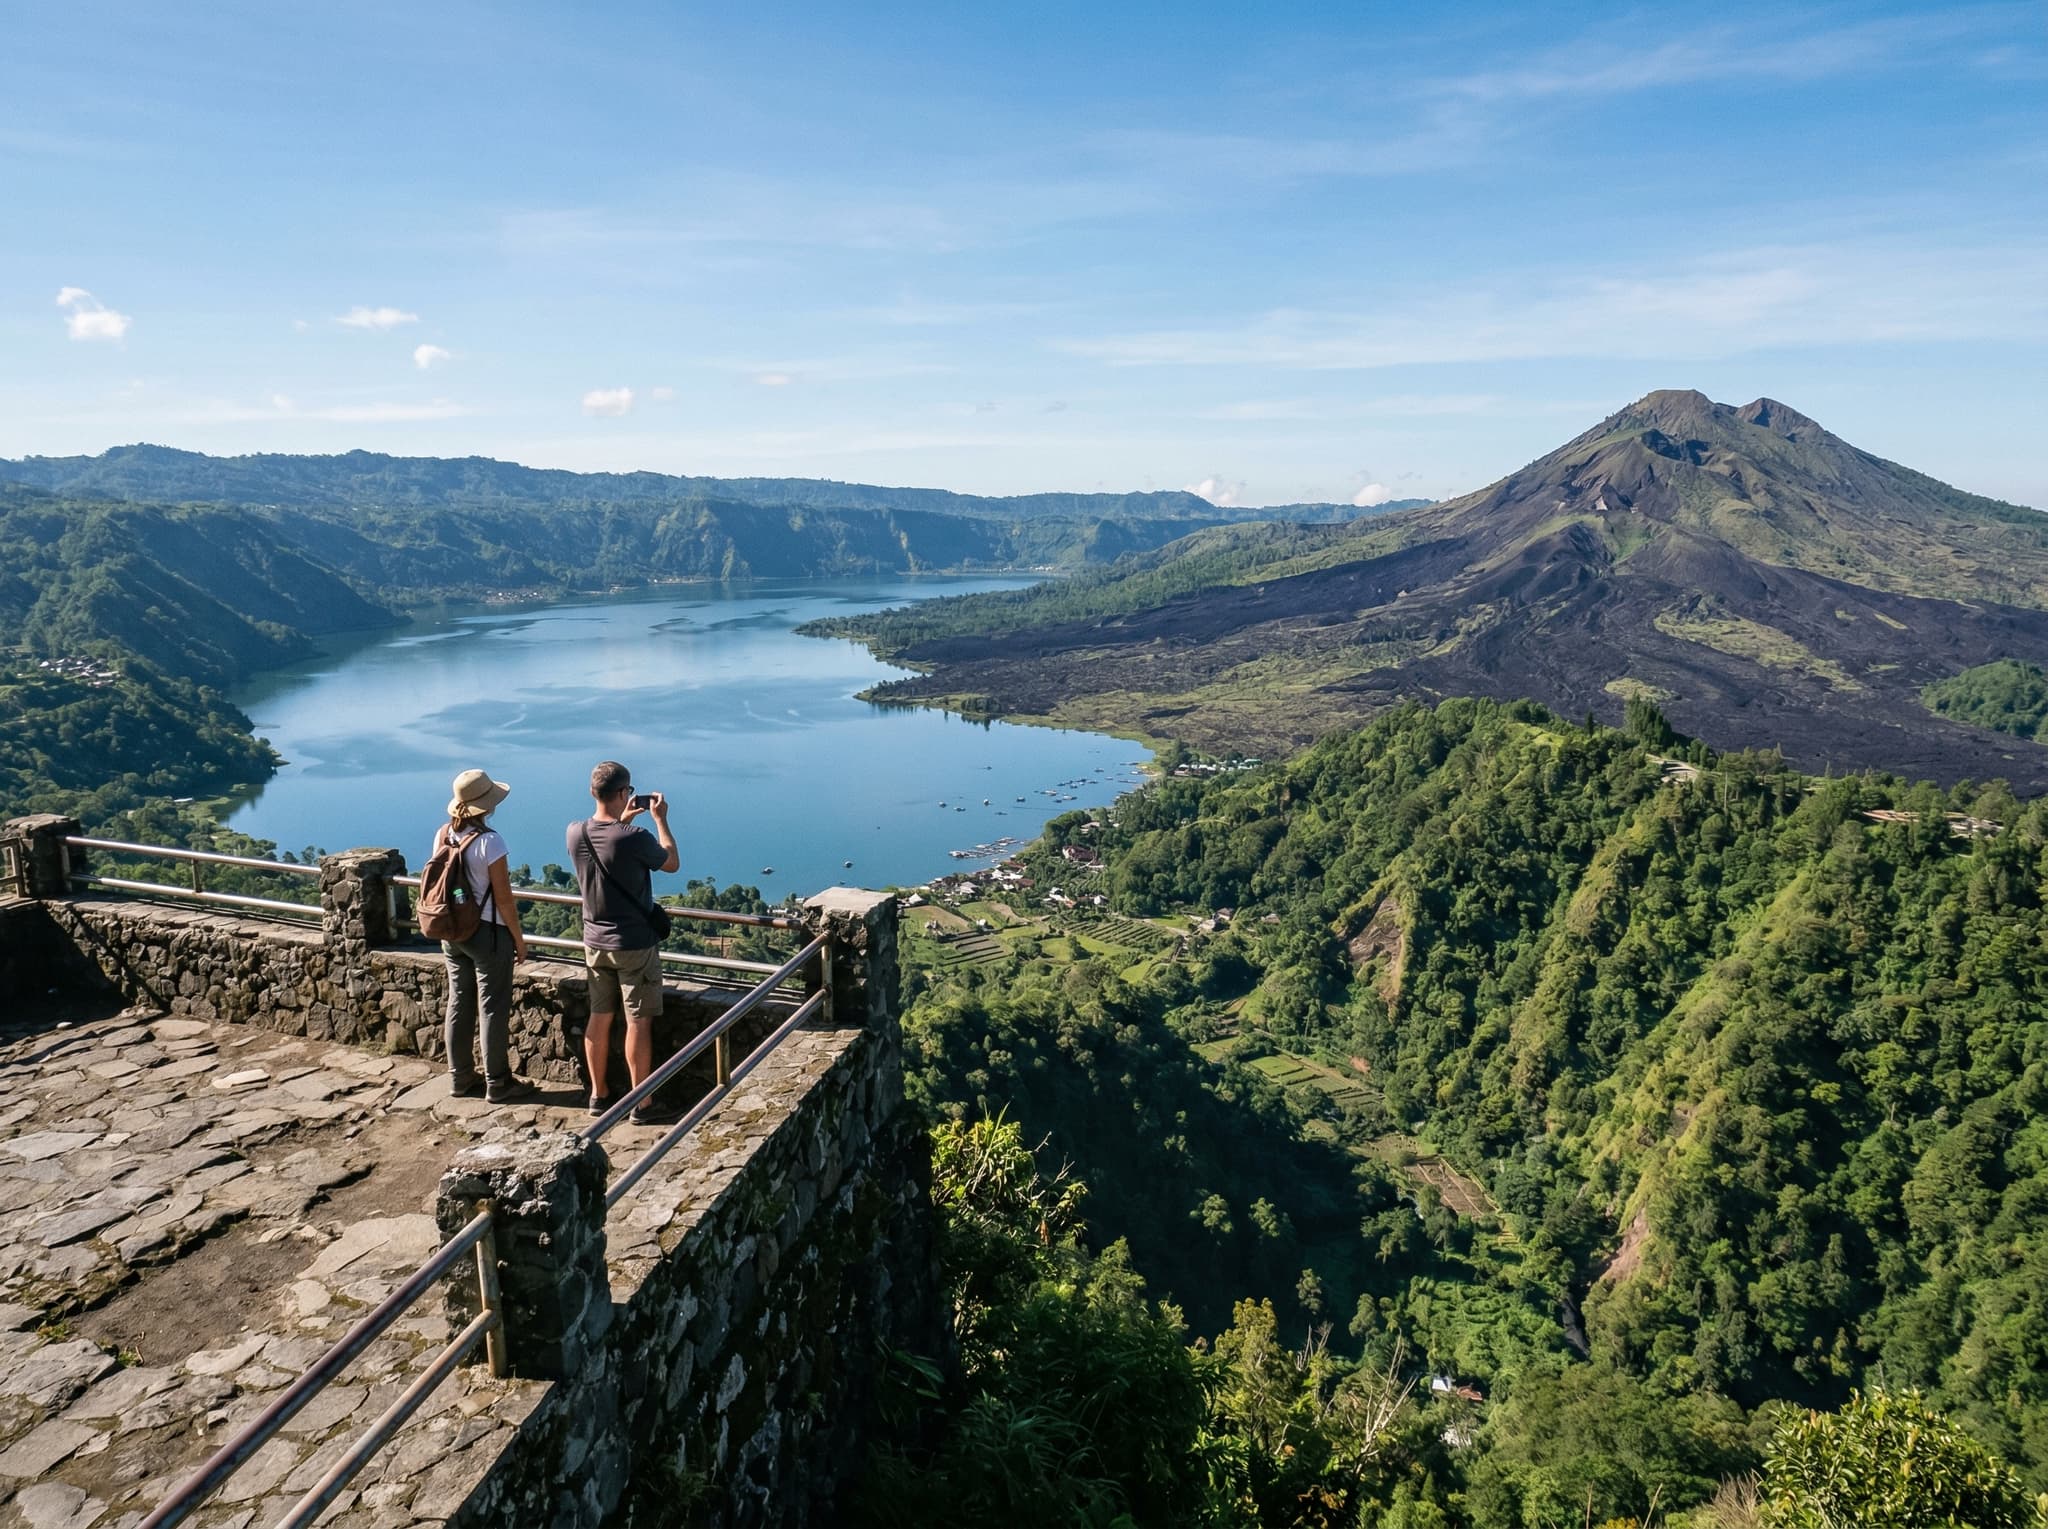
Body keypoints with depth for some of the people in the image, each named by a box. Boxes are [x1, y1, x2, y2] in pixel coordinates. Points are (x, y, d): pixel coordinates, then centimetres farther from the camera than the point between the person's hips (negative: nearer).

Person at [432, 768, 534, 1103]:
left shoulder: (442, 834, -1)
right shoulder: (489, 841, -20)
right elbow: (503, 897, -17)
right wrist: (519, 938, -6)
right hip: (488, 932, -7)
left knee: (459, 1003, 15)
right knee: (494, 1008, 4)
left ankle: (460, 1078, 26)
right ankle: (498, 1084, 12)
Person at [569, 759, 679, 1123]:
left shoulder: (575, 833, -6)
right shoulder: (634, 839, -23)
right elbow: (672, 862, -3)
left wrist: (622, 820, 22)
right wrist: (660, 819, 6)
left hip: (595, 942, 6)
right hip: (635, 944, -6)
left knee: (599, 1017, 15)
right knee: (638, 1023, 2)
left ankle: (599, 1094, 26)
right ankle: (642, 1105, 9)